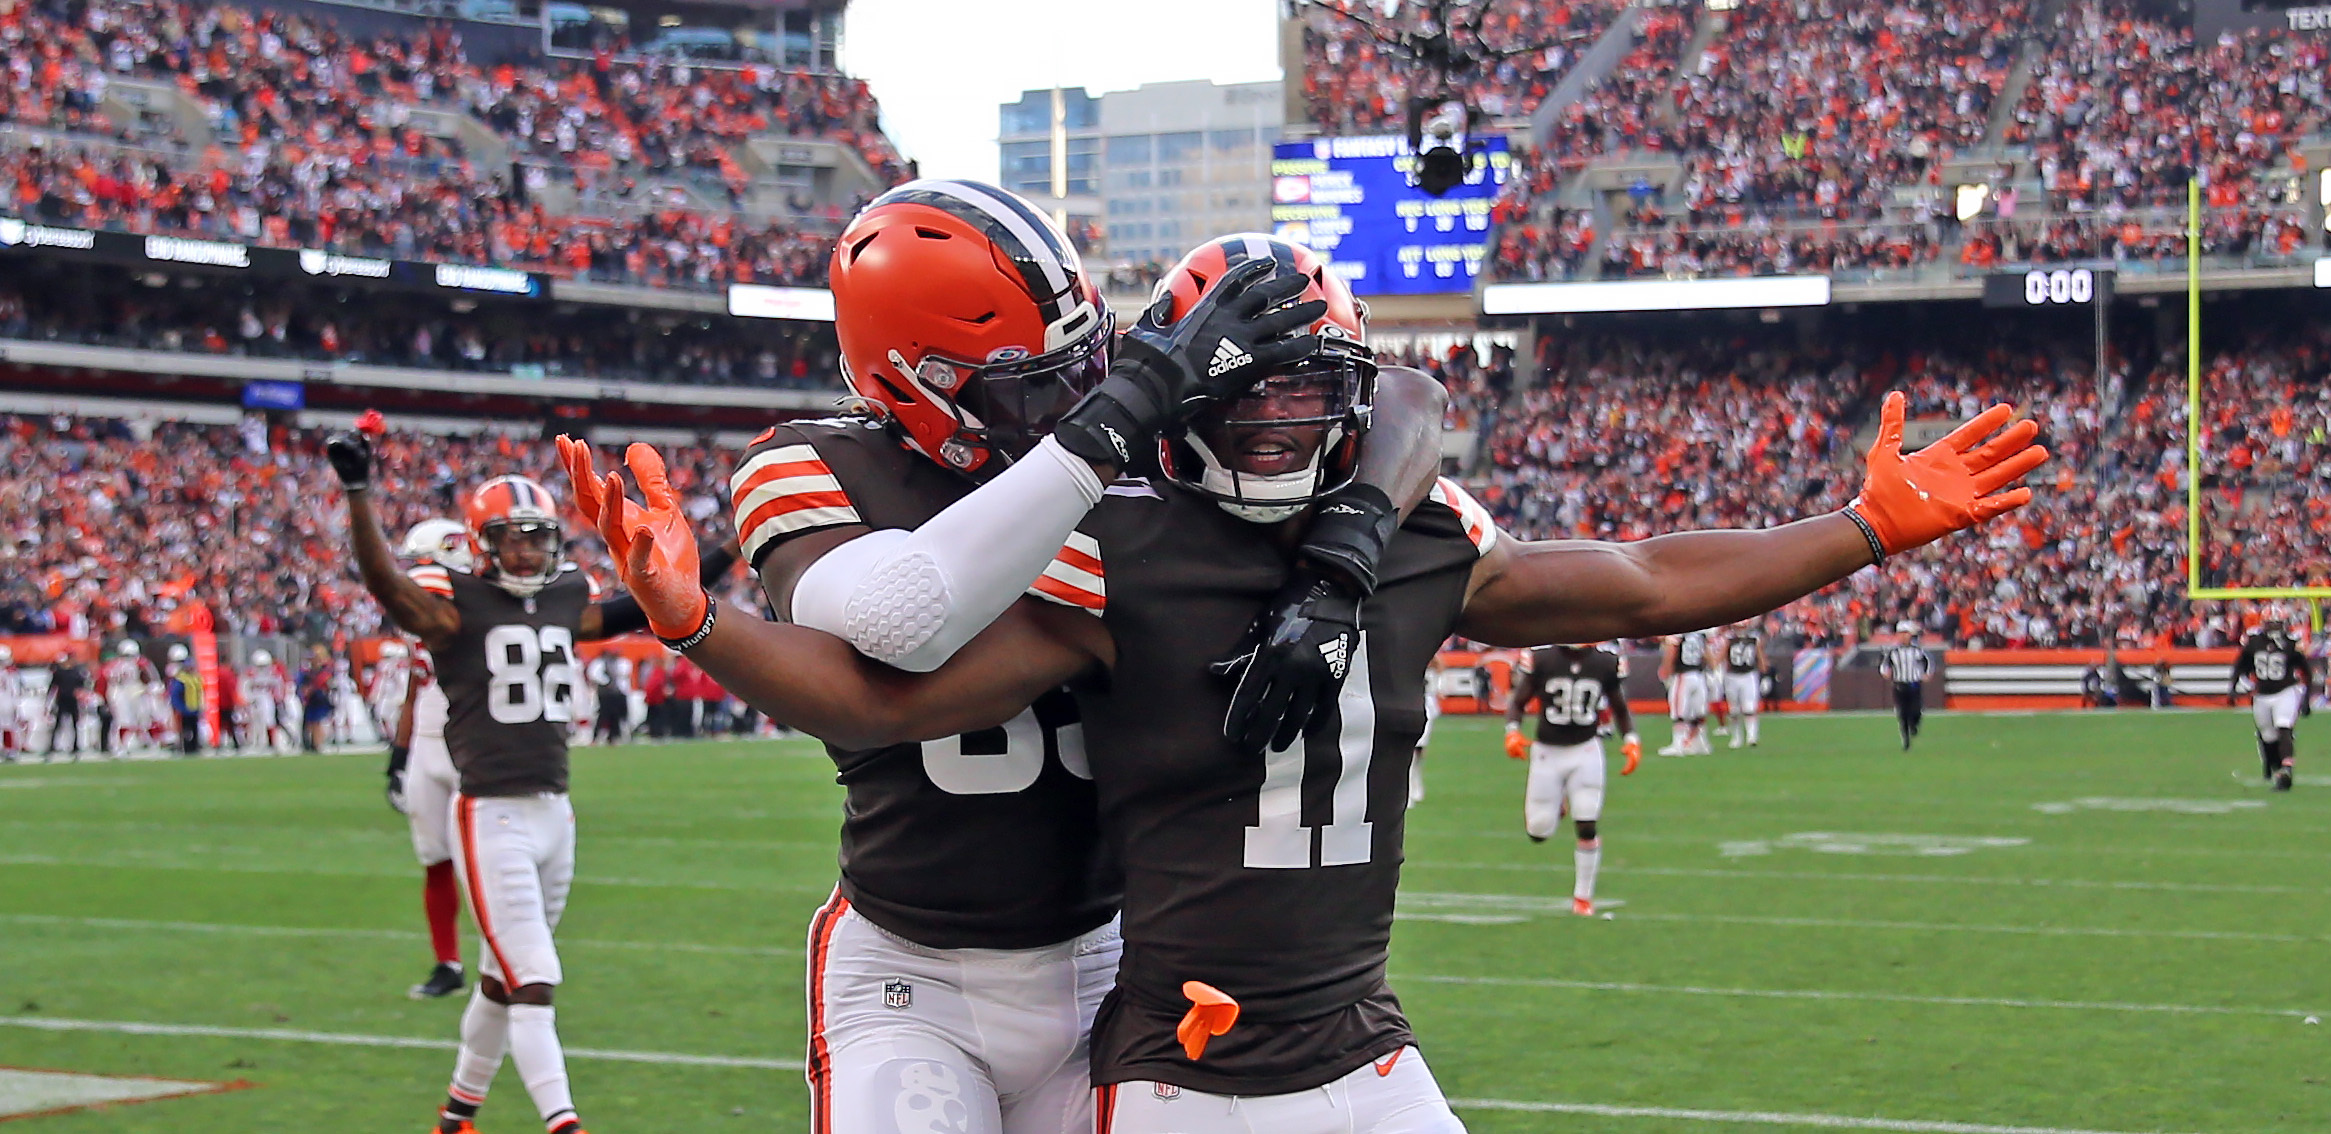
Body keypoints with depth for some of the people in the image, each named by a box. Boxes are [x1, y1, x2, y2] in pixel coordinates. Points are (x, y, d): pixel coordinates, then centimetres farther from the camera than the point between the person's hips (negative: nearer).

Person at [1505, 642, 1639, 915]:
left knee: (1587, 828, -7)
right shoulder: (1542, 659, -10)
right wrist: (1512, 731, -19)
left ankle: (1583, 897, 10)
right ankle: (1556, 803, 38)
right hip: (1547, 750, 0)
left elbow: (1620, 709, 9)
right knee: (1539, 831, 3)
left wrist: (1631, 740, -7)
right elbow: (1518, 703, 0)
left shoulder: (1607, 662, -5)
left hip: (1585, 752, 0)